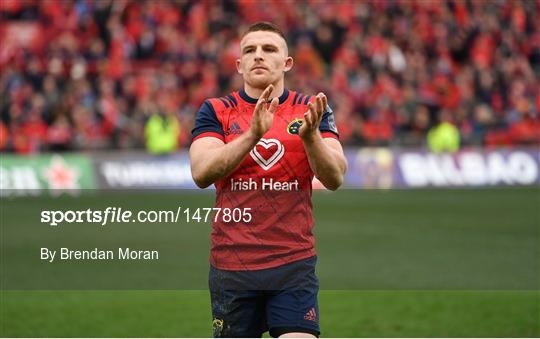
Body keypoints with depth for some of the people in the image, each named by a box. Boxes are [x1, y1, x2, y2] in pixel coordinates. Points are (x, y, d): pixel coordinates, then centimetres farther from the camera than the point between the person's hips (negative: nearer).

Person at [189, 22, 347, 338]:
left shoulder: (310, 110, 7)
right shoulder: (216, 111, 5)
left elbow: (334, 178, -5)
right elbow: (201, 173, -12)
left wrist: (310, 135, -23)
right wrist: (252, 134, -24)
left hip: (294, 263, 0)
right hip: (231, 262, 1)